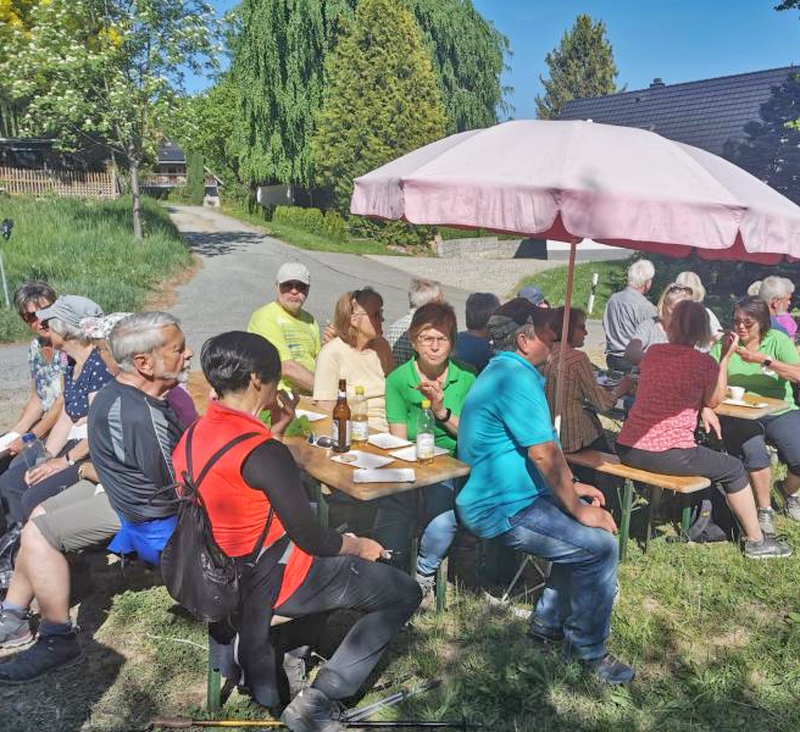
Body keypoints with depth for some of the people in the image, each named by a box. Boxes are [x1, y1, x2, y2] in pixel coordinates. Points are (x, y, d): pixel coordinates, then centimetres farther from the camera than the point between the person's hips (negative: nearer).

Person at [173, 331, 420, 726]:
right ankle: (317, 700, -1)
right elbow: (310, 538, -19)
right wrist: (359, 545, -1)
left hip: (224, 575, 9)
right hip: (273, 581, -8)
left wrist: (277, 428, 5)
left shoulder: (194, 433, -1)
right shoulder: (264, 452, -27)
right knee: (405, 593, 2)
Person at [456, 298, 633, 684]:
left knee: (594, 521, 15)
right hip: (502, 510, -11)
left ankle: (547, 622, 23)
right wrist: (578, 510, -13)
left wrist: (572, 488, 16)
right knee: (600, 545, -15)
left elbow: (541, 447, 22)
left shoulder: (503, 371, 16)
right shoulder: (516, 377, -20)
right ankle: (586, 649, 5)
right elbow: (543, 453, -23)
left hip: (503, 495, 11)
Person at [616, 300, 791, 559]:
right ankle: (757, 541, 29)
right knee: (733, 469, 17)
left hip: (627, 450, 6)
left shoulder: (652, 352, 6)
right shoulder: (704, 362, -8)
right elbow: (714, 401, 9)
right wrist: (725, 358, 12)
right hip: (667, 455, -6)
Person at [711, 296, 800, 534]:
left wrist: (764, 360, -20)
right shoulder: (724, 343, 1)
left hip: (779, 412, 2)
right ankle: (764, 510, -5)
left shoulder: (777, 340, 2)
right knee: (754, 452, -30)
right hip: (738, 415, -1)